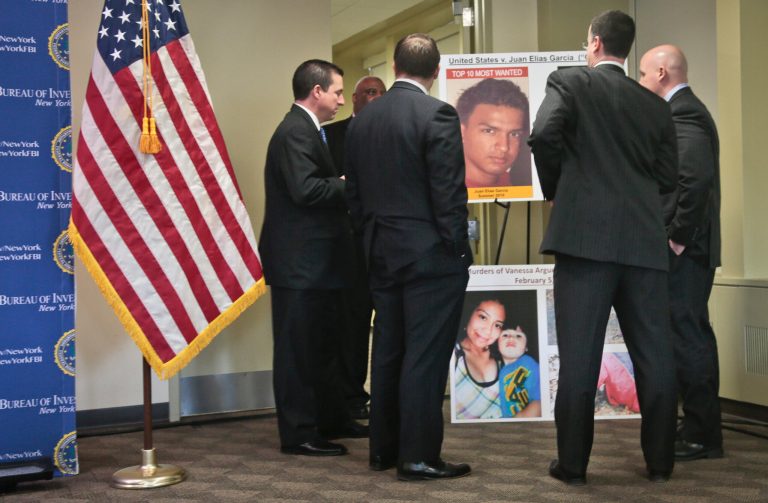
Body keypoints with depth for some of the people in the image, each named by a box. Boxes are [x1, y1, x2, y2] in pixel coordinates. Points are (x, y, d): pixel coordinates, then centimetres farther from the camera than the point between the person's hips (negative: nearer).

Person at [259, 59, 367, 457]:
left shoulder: (305, 130, 18)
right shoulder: (295, 132, -16)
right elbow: (305, 189, -27)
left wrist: (344, 188, 7)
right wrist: (349, 184, -14)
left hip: (313, 262, 11)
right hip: (300, 262, -11)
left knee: (322, 346, 19)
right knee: (299, 348, -3)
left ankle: (332, 421, 31)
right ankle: (299, 434, 6)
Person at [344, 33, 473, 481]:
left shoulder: (363, 119, 8)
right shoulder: (438, 114, -12)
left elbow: (355, 192, 11)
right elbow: (450, 191, -15)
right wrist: (457, 246, -7)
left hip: (382, 254, 7)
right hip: (431, 255, -6)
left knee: (387, 352, 14)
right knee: (425, 356, -2)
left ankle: (384, 448, 22)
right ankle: (418, 456, 2)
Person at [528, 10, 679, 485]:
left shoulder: (569, 82, 3)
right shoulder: (656, 105, 14)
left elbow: (544, 133, -13)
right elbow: (668, 176, 11)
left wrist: (555, 190, 3)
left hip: (586, 233, -3)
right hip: (645, 240, 4)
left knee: (579, 353, 0)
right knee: (655, 354, 9)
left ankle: (573, 463, 4)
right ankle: (660, 460, 16)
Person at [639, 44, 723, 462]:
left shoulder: (683, 114, -13)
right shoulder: (684, 110, 18)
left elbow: (697, 177, -25)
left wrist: (678, 235, -18)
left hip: (683, 249, -10)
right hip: (686, 248, 10)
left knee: (687, 336, -6)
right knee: (691, 336, 13)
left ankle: (701, 436, 1)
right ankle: (701, 430, 22)